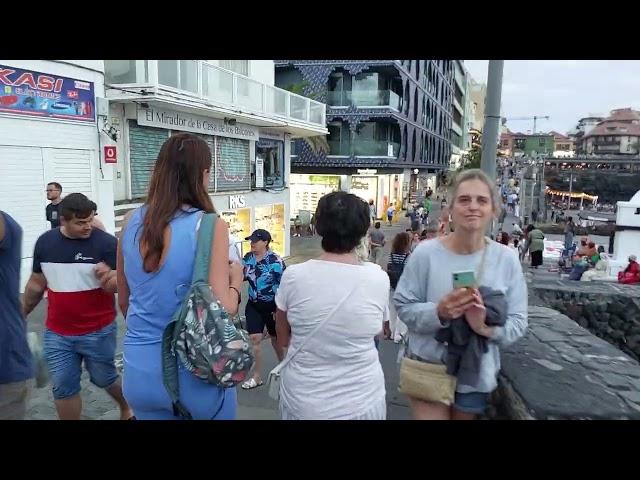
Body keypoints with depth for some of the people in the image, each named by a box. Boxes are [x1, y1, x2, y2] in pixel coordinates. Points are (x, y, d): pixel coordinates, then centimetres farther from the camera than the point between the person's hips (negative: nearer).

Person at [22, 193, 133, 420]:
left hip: (99, 331, -3)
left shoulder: (107, 242, -14)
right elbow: (36, 284, 12)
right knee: (63, 388, 11)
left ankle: (127, 407, 43)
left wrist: (109, 277, -37)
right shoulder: (44, 242, -1)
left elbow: (120, 285, -15)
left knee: (104, 378, 15)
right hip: (57, 334, 3)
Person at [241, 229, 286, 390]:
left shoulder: (275, 261, -19)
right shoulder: (248, 258, -1)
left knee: (275, 338, 15)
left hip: (272, 305, -4)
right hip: (253, 305, 4)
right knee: (255, 338, -2)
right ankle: (257, 377, 12)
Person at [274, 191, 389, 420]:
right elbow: (377, 331, 4)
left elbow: (283, 339, 0)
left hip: (302, 402, 0)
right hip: (362, 402, 0)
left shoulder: (294, 275, -14)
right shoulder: (378, 278, -13)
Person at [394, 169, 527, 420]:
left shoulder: (506, 259, -8)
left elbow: (518, 322, -5)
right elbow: (403, 306, -9)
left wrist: (487, 326, -25)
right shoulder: (426, 253, -13)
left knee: (464, 416, 22)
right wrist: (438, 312, -27)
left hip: (476, 374, 3)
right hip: (427, 368, -2)